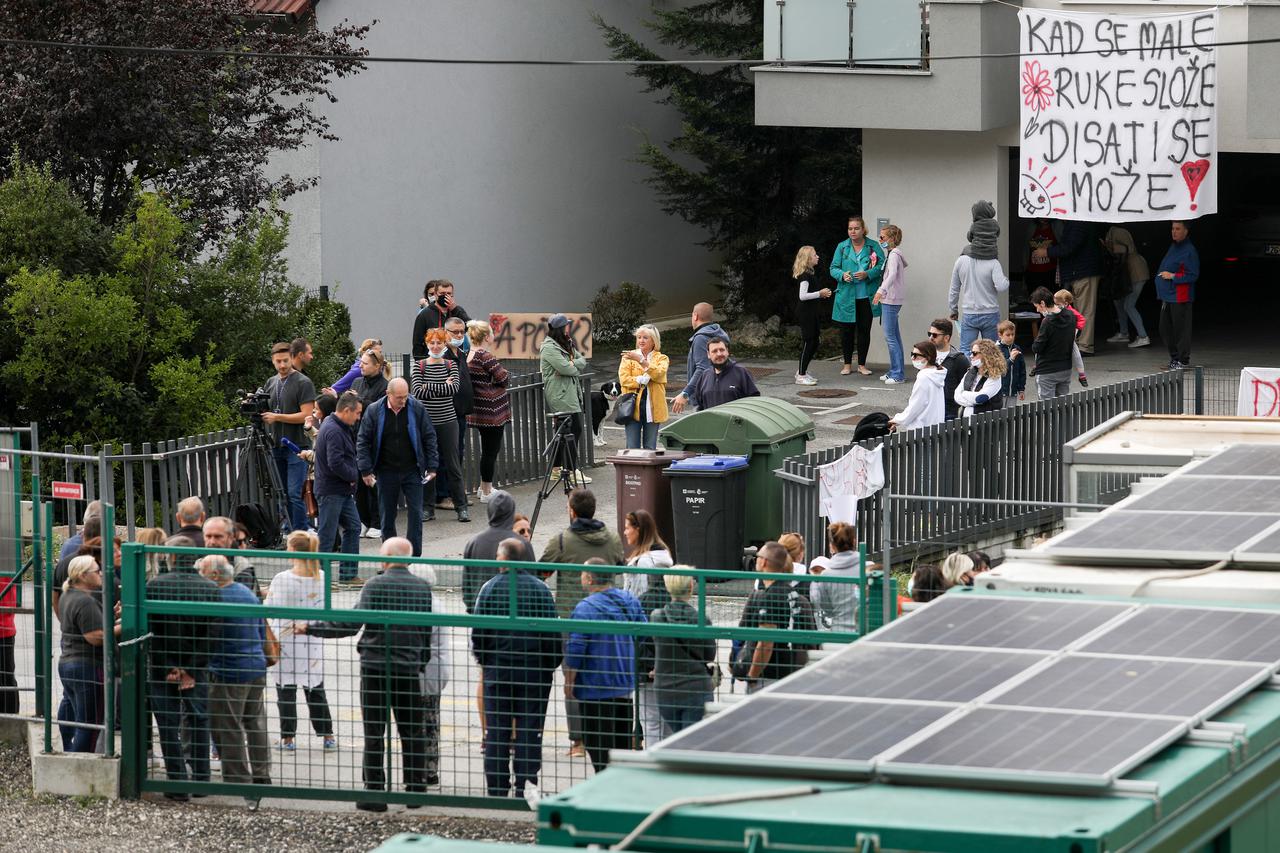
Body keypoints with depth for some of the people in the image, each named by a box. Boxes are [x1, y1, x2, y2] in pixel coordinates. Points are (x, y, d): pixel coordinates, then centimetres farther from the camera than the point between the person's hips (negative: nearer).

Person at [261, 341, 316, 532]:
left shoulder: (303, 383, -6)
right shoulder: (270, 383, 15)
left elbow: (306, 415, -12)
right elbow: (266, 412, 22)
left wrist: (277, 417, -16)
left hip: (297, 447, -7)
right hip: (277, 445, 7)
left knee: (295, 494, -11)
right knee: (283, 494, 7)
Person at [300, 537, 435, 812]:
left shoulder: (376, 585, -10)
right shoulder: (422, 587, 4)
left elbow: (351, 624, -16)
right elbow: (427, 631, 10)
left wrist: (311, 628, -9)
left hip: (376, 668, -4)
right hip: (409, 668, 4)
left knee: (374, 733, 0)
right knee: (412, 733, 11)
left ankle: (375, 792, -1)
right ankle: (416, 789, 14)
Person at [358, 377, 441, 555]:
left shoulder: (417, 409, -4)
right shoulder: (374, 411, -4)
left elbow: (429, 438, 3)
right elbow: (363, 441, 0)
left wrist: (432, 467, -1)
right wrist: (366, 470, -6)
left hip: (412, 471, 0)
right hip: (386, 472, 0)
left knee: (415, 514, -4)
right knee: (387, 516, 7)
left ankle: (414, 557, 2)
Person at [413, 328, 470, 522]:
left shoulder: (451, 365, 5)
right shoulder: (419, 366, 3)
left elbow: (455, 387, -12)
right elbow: (417, 392, -10)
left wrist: (429, 387, -14)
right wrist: (443, 387, -12)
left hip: (448, 421, 0)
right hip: (426, 421, 0)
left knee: (453, 465, 1)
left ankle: (461, 507, 8)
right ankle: (428, 508, 12)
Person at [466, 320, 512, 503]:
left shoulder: (468, 355, 6)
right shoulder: (486, 356, -20)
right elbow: (503, 378, -16)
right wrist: (505, 372, 3)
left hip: (478, 410, 9)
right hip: (492, 410, -9)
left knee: (488, 448, 20)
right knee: (491, 449, 0)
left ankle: (485, 487, 30)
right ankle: (486, 492, 6)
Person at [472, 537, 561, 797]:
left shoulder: (489, 588, -4)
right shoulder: (539, 589, -3)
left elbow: (478, 632, -1)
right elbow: (552, 632, -3)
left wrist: (483, 661, 15)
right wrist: (551, 665, 10)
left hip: (497, 669, 0)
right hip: (533, 669, 0)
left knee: (496, 730, 7)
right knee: (529, 730, 3)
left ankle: (497, 789, 9)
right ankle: (525, 788, 1)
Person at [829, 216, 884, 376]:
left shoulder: (873, 246, 1)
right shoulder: (842, 247, 4)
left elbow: (882, 266, -2)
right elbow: (833, 268, 5)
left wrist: (867, 274, -18)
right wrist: (842, 275, -16)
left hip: (866, 296, -1)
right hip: (846, 296, 1)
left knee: (864, 330, 5)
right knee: (846, 330, 4)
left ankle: (862, 364, 16)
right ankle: (847, 364, 17)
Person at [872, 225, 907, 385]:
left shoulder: (894, 255, -14)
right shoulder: (892, 254, 17)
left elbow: (892, 275, -30)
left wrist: (881, 291, -42)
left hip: (891, 300, -11)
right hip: (890, 299, 11)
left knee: (890, 337, -10)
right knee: (894, 336, 14)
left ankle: (898, 374, -10)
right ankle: (895, 372, 20)